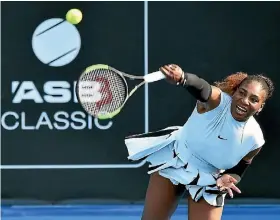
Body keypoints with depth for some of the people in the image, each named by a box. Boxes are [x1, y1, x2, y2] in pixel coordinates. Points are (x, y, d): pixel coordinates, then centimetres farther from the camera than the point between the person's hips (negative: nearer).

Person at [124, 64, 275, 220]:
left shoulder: (255, 140, -20)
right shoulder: (217, 101, -29)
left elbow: (237, 171, -2)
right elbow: (199, 87, -54)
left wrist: (227, 179, -27)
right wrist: (181, 77, -77)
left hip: (208, 183, 1)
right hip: (173, 162, -1)